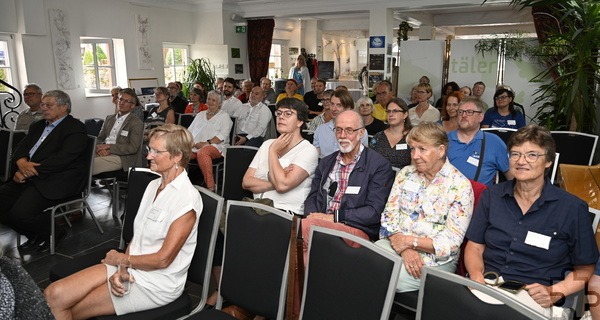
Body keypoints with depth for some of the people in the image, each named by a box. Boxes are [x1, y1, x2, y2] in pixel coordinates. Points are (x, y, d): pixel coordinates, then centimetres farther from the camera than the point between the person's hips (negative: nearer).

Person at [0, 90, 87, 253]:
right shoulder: (37, 126, 22)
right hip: (29, 178, 9)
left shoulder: (75, 128, -6)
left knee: (20, 212, -25)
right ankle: (34, 235, 12)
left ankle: (54, 233, 5)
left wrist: (29, 171, -18)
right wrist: (22, 163, -11)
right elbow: (20, 149, 13)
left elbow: (62, 158, -17)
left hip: (57, 182, -8)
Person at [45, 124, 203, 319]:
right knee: (53, 294, -8)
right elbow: (137, 236, 8)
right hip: (130, 268, 7)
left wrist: (123, 259, -4)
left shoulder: (187, 199, -19)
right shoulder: (153, 185, 8)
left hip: (158, 284, -7)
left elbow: (163, 259, -18)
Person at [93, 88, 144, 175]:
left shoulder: (137, 123, 0)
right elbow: (99, 138, 19)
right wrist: (100, 148, -6)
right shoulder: (109, 118, 21)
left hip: (121, 157, -6)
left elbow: (133, 148, -10)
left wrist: (109, 146, -13)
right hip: (103, 153, 6)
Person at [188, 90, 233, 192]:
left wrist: (207, 143, -16)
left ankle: (210, 187, -36)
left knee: (202, 152, -39)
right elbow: (190, 130, 24)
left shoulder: (224, 116, 11)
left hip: (215, 146, -5)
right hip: (195, 146, 5)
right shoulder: (200, 114, 28)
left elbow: (223, 135, -4)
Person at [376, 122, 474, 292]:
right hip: (396, 244, 4)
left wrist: (410, 241, -15)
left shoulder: (461, 186, -7)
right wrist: (405, 250, -14)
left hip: (435, 257, -4)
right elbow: (389, 215, 2)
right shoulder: (405, 173, 7)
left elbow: (451, 242, -10)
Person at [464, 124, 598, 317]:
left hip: (534, 295, -2)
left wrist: (555, 292, -11)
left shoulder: (572, 208, 1)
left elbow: (584, 269, 6)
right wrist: (476, 276, -10)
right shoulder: (491, 196, 9)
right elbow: (474, 247, 9)